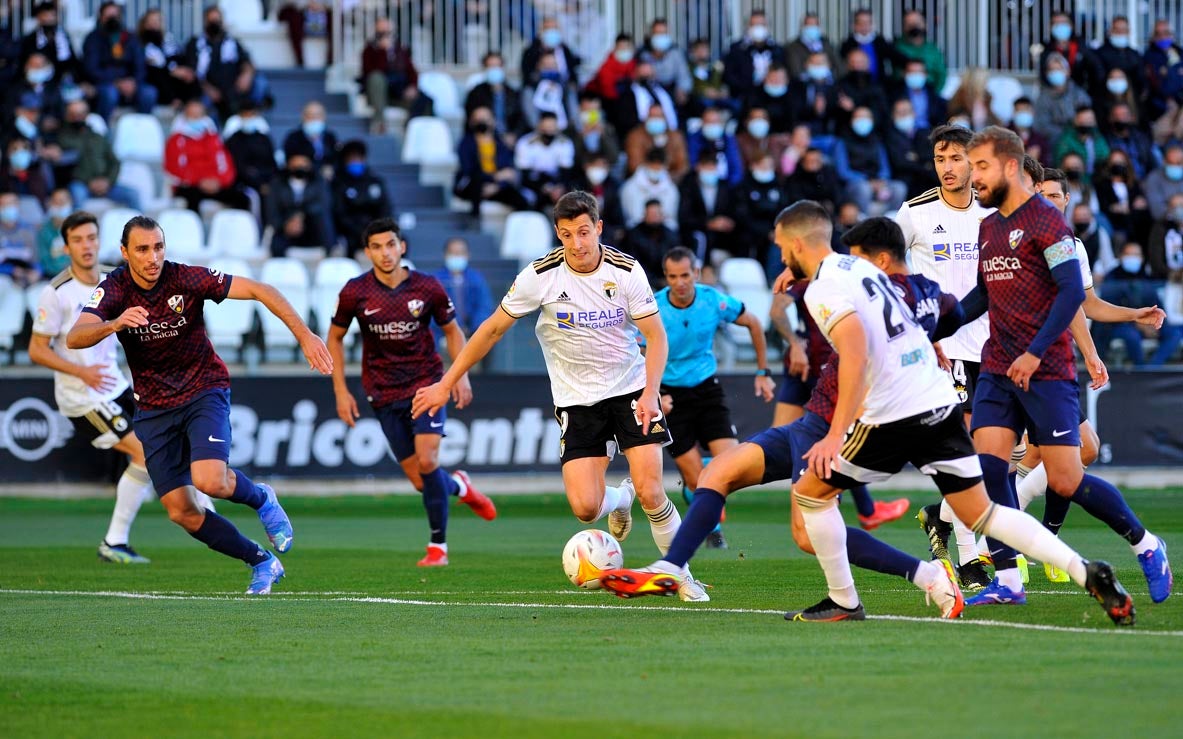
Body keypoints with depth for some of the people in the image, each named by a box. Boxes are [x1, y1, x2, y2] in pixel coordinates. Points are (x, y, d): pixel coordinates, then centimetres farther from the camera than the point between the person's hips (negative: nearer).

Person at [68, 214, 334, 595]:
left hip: (204, 391, -3)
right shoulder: (114, 289, -13)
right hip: (154, 406, 3)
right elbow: (74, 338, -27)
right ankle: (261, 563, 17)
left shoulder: (187, 279, -17)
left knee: (210, 481, -27)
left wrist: (305, 335, -21)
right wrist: (113, 324, -48)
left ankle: (261, 499, 8)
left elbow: (258, 290, -14)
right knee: (181, 512, -3)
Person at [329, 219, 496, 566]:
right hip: (384, 394, 1)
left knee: (427, 461, -19)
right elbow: (335, 337, 7)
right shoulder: (355, 292, -7)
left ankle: (438, 546, -5)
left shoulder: (427, 287, -7)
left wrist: (461, 375, -5)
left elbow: (452, 330, 8)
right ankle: (459, 486, 36)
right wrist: (341, 390, 1)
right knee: (421, 481, -1)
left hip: (426, 385, -1)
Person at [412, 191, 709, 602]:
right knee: (585, 507, -13)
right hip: (577, 399, 0)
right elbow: (492, 329, -2)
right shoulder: (541, 275, -11)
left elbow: (656, 336, -6)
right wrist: (446, 384, -1)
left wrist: (650, 393, -21)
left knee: (650, 491, -15)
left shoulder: (626, 270, -11)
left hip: (631, 389, 0)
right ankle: (620, 499, 25)